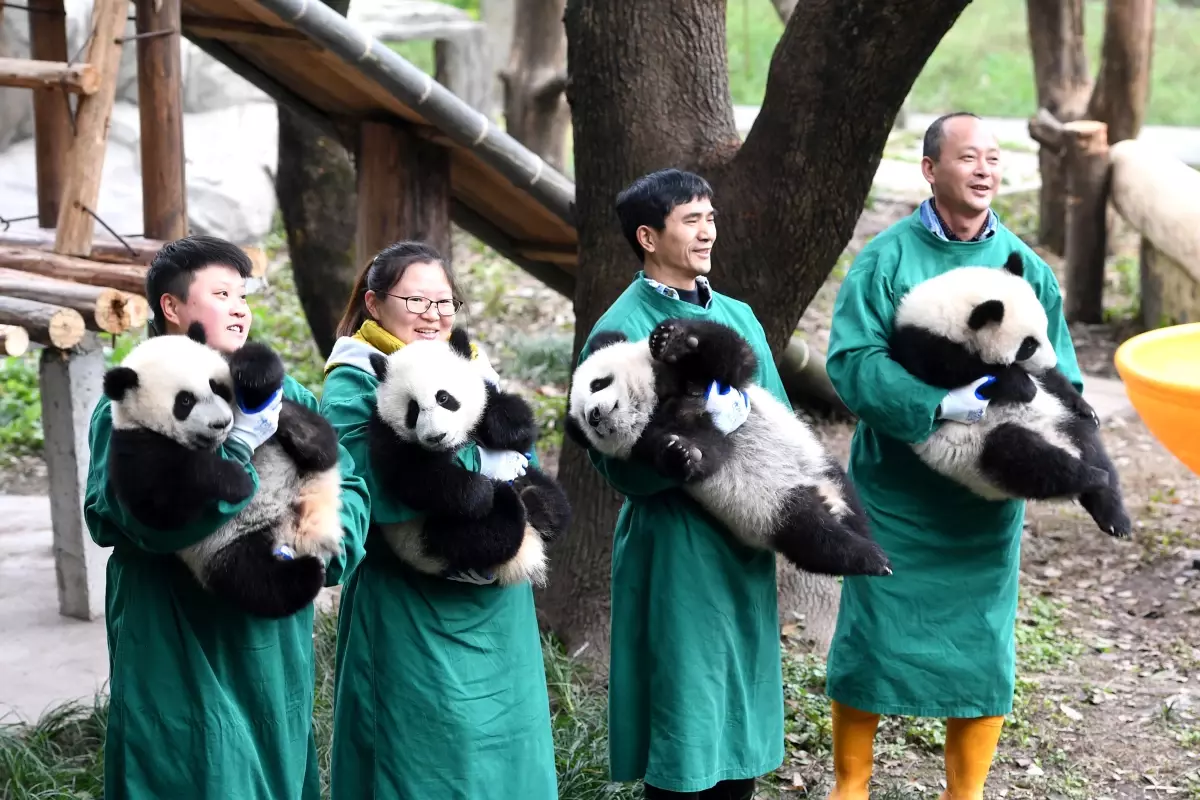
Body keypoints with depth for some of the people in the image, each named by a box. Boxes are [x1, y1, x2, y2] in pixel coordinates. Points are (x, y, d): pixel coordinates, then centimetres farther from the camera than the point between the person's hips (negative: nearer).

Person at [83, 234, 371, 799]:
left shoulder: (282, 395, 10)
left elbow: (346, 485, 5)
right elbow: (122, 512, -21)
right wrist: (234, 450, -27)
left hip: (273, 645, 5)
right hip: (177, 654, -5)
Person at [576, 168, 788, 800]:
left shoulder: (737, 317, 9)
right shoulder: (621, 332, -9)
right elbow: (621, 463, -14)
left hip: (746, 544, 6)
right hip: (674, 550, -6)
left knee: (744, 705, 13)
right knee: (683, 712, 0)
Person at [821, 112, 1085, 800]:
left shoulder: (1027, 267, 1)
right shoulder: (887, 258, -7)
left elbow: (1061, 380, 0)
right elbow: (852, 360, -17)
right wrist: (939, 406, -29)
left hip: (990, 499, 2)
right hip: (896, 491, -2)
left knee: (982, 651, 8)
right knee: (872, 640, 6)